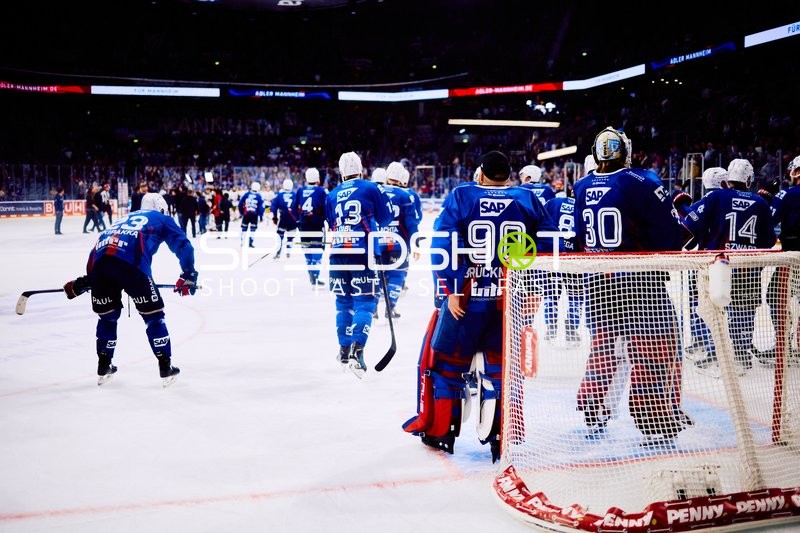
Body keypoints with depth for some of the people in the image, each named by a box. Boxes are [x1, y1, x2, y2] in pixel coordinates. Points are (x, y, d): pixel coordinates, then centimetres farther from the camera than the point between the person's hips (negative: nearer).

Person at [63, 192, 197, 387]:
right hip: (131, 263, -5)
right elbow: (183, 245, 12)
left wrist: (83, 281, 37)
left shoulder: (126, 218, 39)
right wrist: (188, 275, 13)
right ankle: (165, 368, 10)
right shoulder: (163, 219, 27)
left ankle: (103, 367, 33)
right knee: (153, 315, 9)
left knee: (107, 315, 24)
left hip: (100, 261, 5)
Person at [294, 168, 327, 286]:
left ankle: (311, 275, 21)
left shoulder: (300, 191, 7)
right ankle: (314, 278, -10)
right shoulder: (322, 191, -5)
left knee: (307, 249, 15)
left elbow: (294, 208, 9)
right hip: (317, 224, -4)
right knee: (317, 249, -3)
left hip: (304, 225, 4)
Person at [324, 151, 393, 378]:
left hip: (337, 253, 4)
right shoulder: (370, 188, 1)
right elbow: (386, 218, 6)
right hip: (362, 253, -4)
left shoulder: (331, 195, 13)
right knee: (365, 301, -2)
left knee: (343, 301, 16)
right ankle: (356, 349, -18)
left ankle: (344, 349, 21)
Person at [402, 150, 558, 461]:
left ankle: (440, 431, 22)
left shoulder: (460, 197, 0)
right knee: (500, 365, 16)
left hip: (468, 297, -2)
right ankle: (499, 436, 17)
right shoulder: (529, 200, 5)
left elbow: (443, 245, -10)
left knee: (446, 361, 14)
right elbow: (548, 246, 3)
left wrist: (451, 289, -10)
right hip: (514, 299, 2)